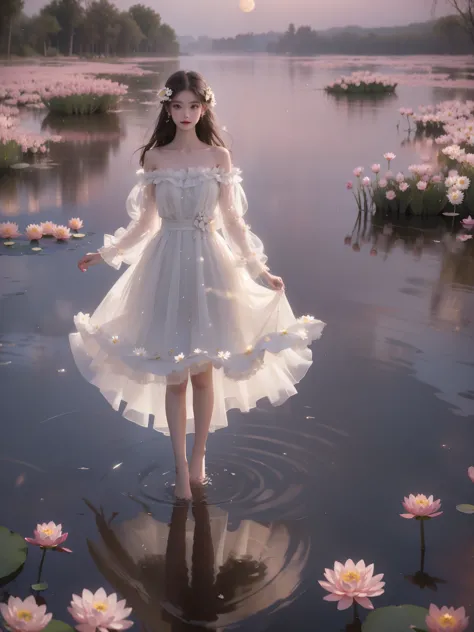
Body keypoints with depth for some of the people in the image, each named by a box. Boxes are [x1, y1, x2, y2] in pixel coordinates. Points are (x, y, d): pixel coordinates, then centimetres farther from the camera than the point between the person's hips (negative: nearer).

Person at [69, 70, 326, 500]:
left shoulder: (219, 156, 1)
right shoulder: (154, 157, 2)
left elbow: (232, 220, 3)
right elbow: (145, 222, 9)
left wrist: (260, 270, -1)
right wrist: (106, 254, 8)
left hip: (209, 264, 0)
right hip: (166, 264, 0)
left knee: (203, 371, 6)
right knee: (174, 375, 3)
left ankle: (198, 458, 24)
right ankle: (181, 467, 15)